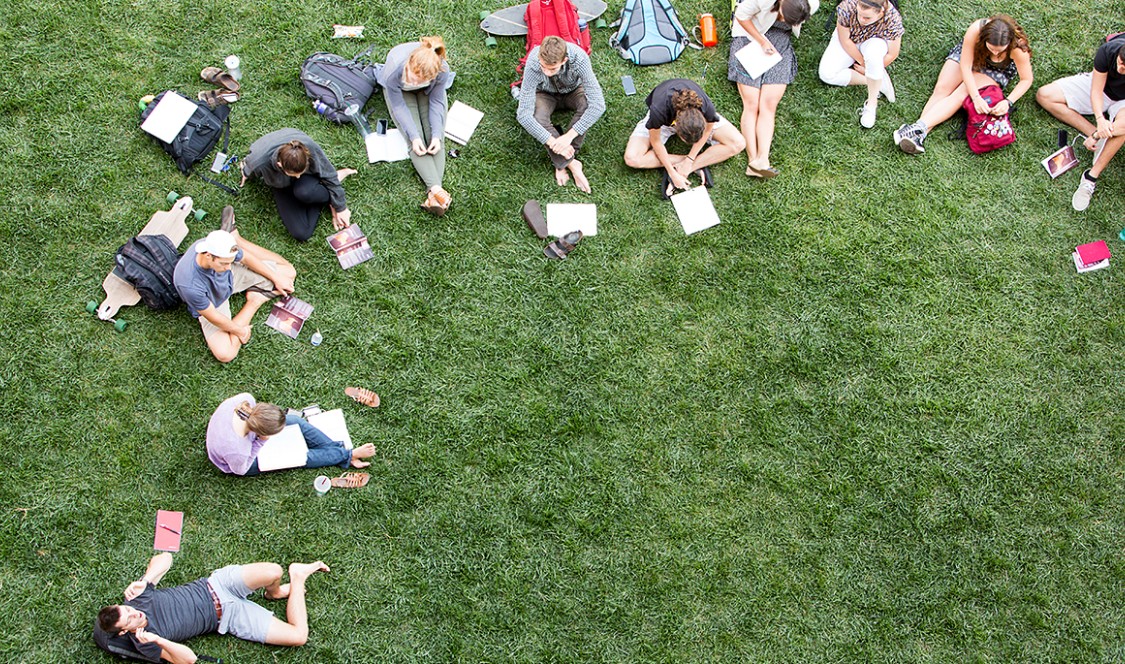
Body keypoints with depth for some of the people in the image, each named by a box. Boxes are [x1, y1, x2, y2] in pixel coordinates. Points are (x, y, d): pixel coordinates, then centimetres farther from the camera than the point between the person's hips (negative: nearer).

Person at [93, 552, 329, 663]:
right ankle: (296, 582, 9)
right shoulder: (143, 643, -14)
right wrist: (157, 641, -34)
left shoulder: (137, 596, -6)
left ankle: (275, 592, 11)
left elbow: (163, 558, 3)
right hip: (227, 617, -2)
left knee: (274, 571, -26)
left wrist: (144, 582, -16)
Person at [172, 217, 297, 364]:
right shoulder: (190, 284, -43)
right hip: (212, 304, -4)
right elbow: (212, 316, -25)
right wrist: (239, 331, -11)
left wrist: (276, 279, 1)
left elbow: (246, 258, -7)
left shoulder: (218, 246, -30)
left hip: (232, 276, 4)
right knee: (225, 354, -22)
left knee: (288, 272, 5)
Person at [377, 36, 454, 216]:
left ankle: (433, 194, -29)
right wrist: (413, 136, -32)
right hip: (400, 91, -1)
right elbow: (399, 106, -25)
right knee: (415, 139, -20)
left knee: (436, 138, -17)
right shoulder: (394, 71, -40)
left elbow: (436, 103, -21)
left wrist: (437, 135, -29)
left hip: (429, 91, 1)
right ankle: (436, 189, -32)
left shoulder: (442, 71, -37)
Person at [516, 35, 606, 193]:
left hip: (573, 91, 0)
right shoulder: (533, 64, -36)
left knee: (588, 104, -34)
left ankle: (561, 162, -22)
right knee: (536, 118, -33)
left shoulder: (579, 58, -38)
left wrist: (569, 136, -43)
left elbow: (598, 104, -40)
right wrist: (552, 141, -42)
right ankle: (571, 163, -22)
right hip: (546, 94, 0)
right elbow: (523, 114, -36)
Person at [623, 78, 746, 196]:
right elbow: (656, 141, -24)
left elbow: (707, 131, -16)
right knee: (632, 159, -25)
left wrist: (689, 160, -17)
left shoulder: (707, 108, -40)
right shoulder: (659, 111, -44)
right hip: (664, 121, -1)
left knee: (738, 144, -18)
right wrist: (672, 172, -23)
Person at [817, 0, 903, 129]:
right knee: (826, 74, -20)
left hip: (875, 43, -2)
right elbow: (845, 40, -20)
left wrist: (868, 69, -11)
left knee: (873, 50, -39)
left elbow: (892, 54, -19)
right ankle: (879, 83, -11)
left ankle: (872, 103, -26)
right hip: (849, 42, 2)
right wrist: (863, 62, -14)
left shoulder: (892, 20, -32)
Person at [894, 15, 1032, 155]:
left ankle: (920, 128, -40)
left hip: (997, 70, -2)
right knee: (942, 89, -19)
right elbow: (965, 66, -28)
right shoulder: (976, 30, -37)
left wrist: (1008, 102, -36)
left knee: (961, 94, -23)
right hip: (969, 55, 2)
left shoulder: (1017, 47, -36)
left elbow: (1026, 80, -21)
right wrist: (976, 97, -37)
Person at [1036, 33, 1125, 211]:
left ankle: (1091, 177, -38)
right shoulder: (1108, 50, -31)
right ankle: (1093, 132, -18)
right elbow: (1096, 90, -21)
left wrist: (1101, 133, -36)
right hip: (1100, 85, 4)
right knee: (1044, 95, -12)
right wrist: (1100, 119, -38)